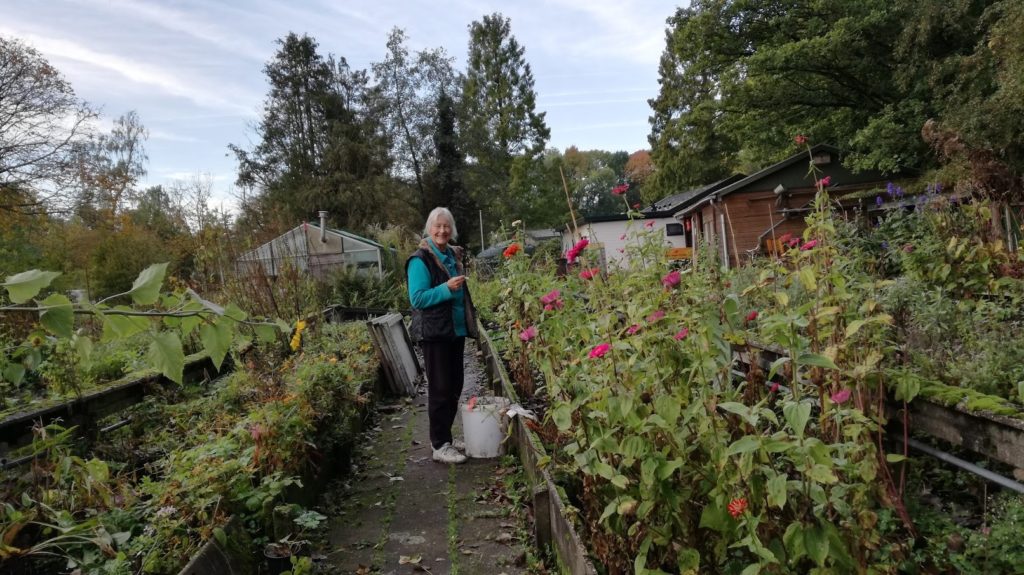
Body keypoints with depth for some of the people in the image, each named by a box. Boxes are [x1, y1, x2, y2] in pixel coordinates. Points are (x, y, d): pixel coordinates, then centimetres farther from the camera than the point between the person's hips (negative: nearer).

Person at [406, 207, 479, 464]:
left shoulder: (453, 255, 11)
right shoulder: (420, 260, -12)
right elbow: (417, 298, -18)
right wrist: (446, 288, -26)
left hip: (456, 330, 8)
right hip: (435, 334, -8)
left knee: (454, 387, 14)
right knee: (440, 389, -3)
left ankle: (445, 437, 27)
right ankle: (439, 446, 7)